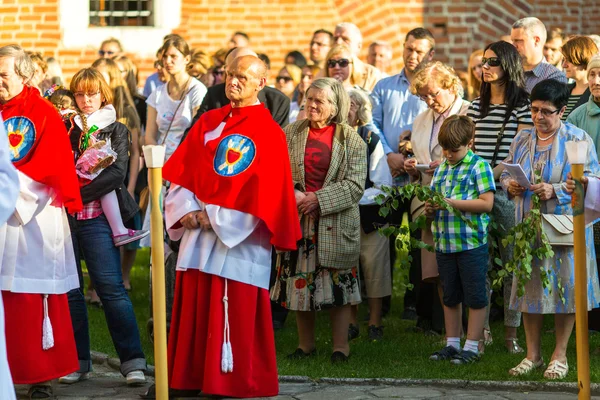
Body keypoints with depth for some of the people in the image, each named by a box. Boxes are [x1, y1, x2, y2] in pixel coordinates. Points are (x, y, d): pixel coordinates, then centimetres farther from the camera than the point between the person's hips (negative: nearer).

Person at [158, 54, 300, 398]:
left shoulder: (268, 133, -5)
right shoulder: (208, 122, 13)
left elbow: (265, 190, -12)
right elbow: (183, 170, 11)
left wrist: (216, 216, -13)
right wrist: (188, 210, -6)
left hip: (240, 238, -6)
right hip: (199, 231, 6)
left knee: (235, 315, -3)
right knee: (194, 311, 8)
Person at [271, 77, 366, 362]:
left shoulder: (352, 141, -2)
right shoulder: (290, 134, 6)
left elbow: (355, 185, -8)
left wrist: (318, 199, -16)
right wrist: (292, 195, -15)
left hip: (336, 223, -3)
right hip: (297, 220, 3)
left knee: (338, 283, 0)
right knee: (299, 282, 7)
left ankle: (341, 346, 9)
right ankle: (305, 344, 19)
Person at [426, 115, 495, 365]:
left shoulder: (479, 167, -7)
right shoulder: (441, 169, 13)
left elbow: (487, 203, -15)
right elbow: (434, 201, 21)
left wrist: (451, 202, -19)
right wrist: (430, 208, -3)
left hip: (471, 243, -7)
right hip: (444, 243, 7)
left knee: (475, 297, 1)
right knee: (450, 297, 14)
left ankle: (472, 347, 8)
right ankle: (452, 344, 23)